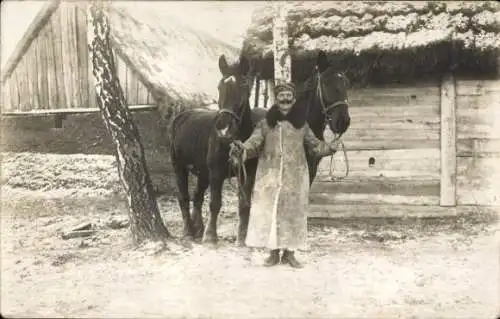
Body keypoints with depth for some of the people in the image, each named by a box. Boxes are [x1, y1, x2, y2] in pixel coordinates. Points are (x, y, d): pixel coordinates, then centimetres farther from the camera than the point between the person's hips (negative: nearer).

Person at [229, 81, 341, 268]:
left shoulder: (301, 124, 5)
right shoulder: (266, 123, 1)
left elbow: (314, 145, 11)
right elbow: (254, 143, -5)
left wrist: (329, 148, -5)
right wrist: (241, 149, -25)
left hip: (295, 176, 1)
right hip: (270, 175, -1)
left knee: (292, 212, 5)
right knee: (269, 211, 0)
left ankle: (289, 253, 18)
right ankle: (273, 253, 13)